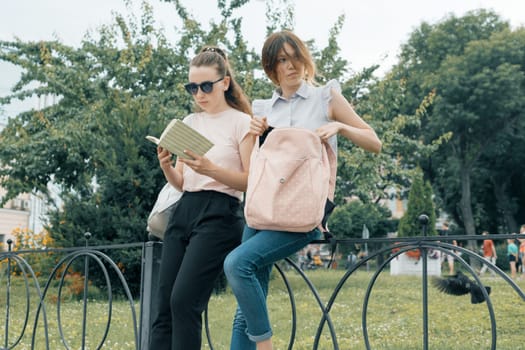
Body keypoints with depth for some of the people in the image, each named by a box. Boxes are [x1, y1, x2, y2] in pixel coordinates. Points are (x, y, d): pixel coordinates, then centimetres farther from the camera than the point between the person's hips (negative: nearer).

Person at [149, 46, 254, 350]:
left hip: (219, 215, -6)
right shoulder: (189, 122, 15)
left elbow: (250, 182, -6)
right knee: (164, 306, 0)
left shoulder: (241, 122, 0)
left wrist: (210, 169, -20)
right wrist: (166, 167, -5)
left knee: (184, 300, -16)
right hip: (183, 211, 6)